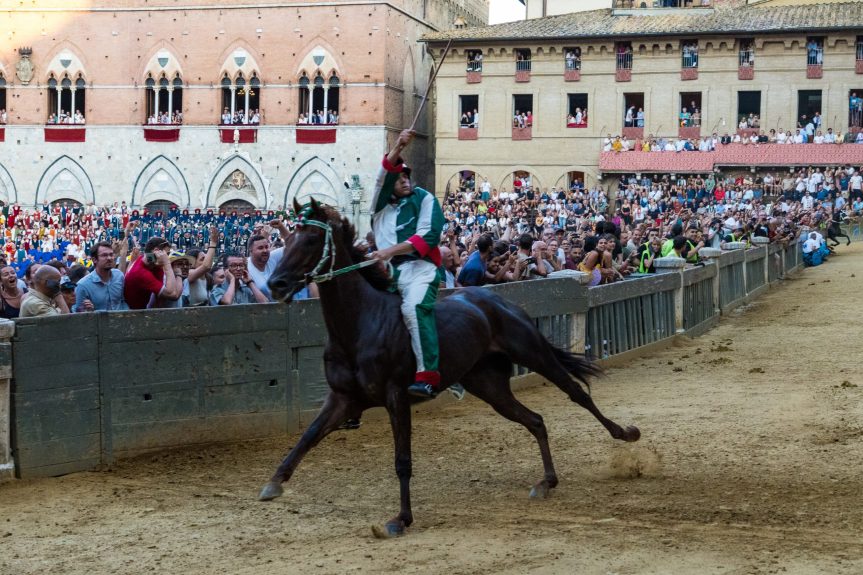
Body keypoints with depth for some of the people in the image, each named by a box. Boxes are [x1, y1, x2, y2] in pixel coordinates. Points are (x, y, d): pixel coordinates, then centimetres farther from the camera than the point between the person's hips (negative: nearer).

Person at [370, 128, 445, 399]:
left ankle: (427, 377, -37)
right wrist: (398, 147, -13)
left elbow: (427, 236, -6)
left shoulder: (425, 199, 9)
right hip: (389, 269, 6)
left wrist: (390, 251, -15)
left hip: (419, 267, -6)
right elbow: (384, 173, 1)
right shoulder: (381, 202, 20)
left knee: (414, 308, -29)